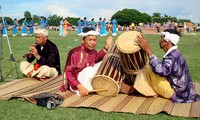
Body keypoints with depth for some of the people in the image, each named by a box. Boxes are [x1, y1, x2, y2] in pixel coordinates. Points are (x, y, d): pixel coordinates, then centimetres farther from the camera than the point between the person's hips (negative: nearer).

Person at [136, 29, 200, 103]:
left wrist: (148, 50, -42)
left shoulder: (173, 55, -24)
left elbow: (162, 71, -42)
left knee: (147, 69, -17)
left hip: (176, 93, -10)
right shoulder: (174, 53, 6)